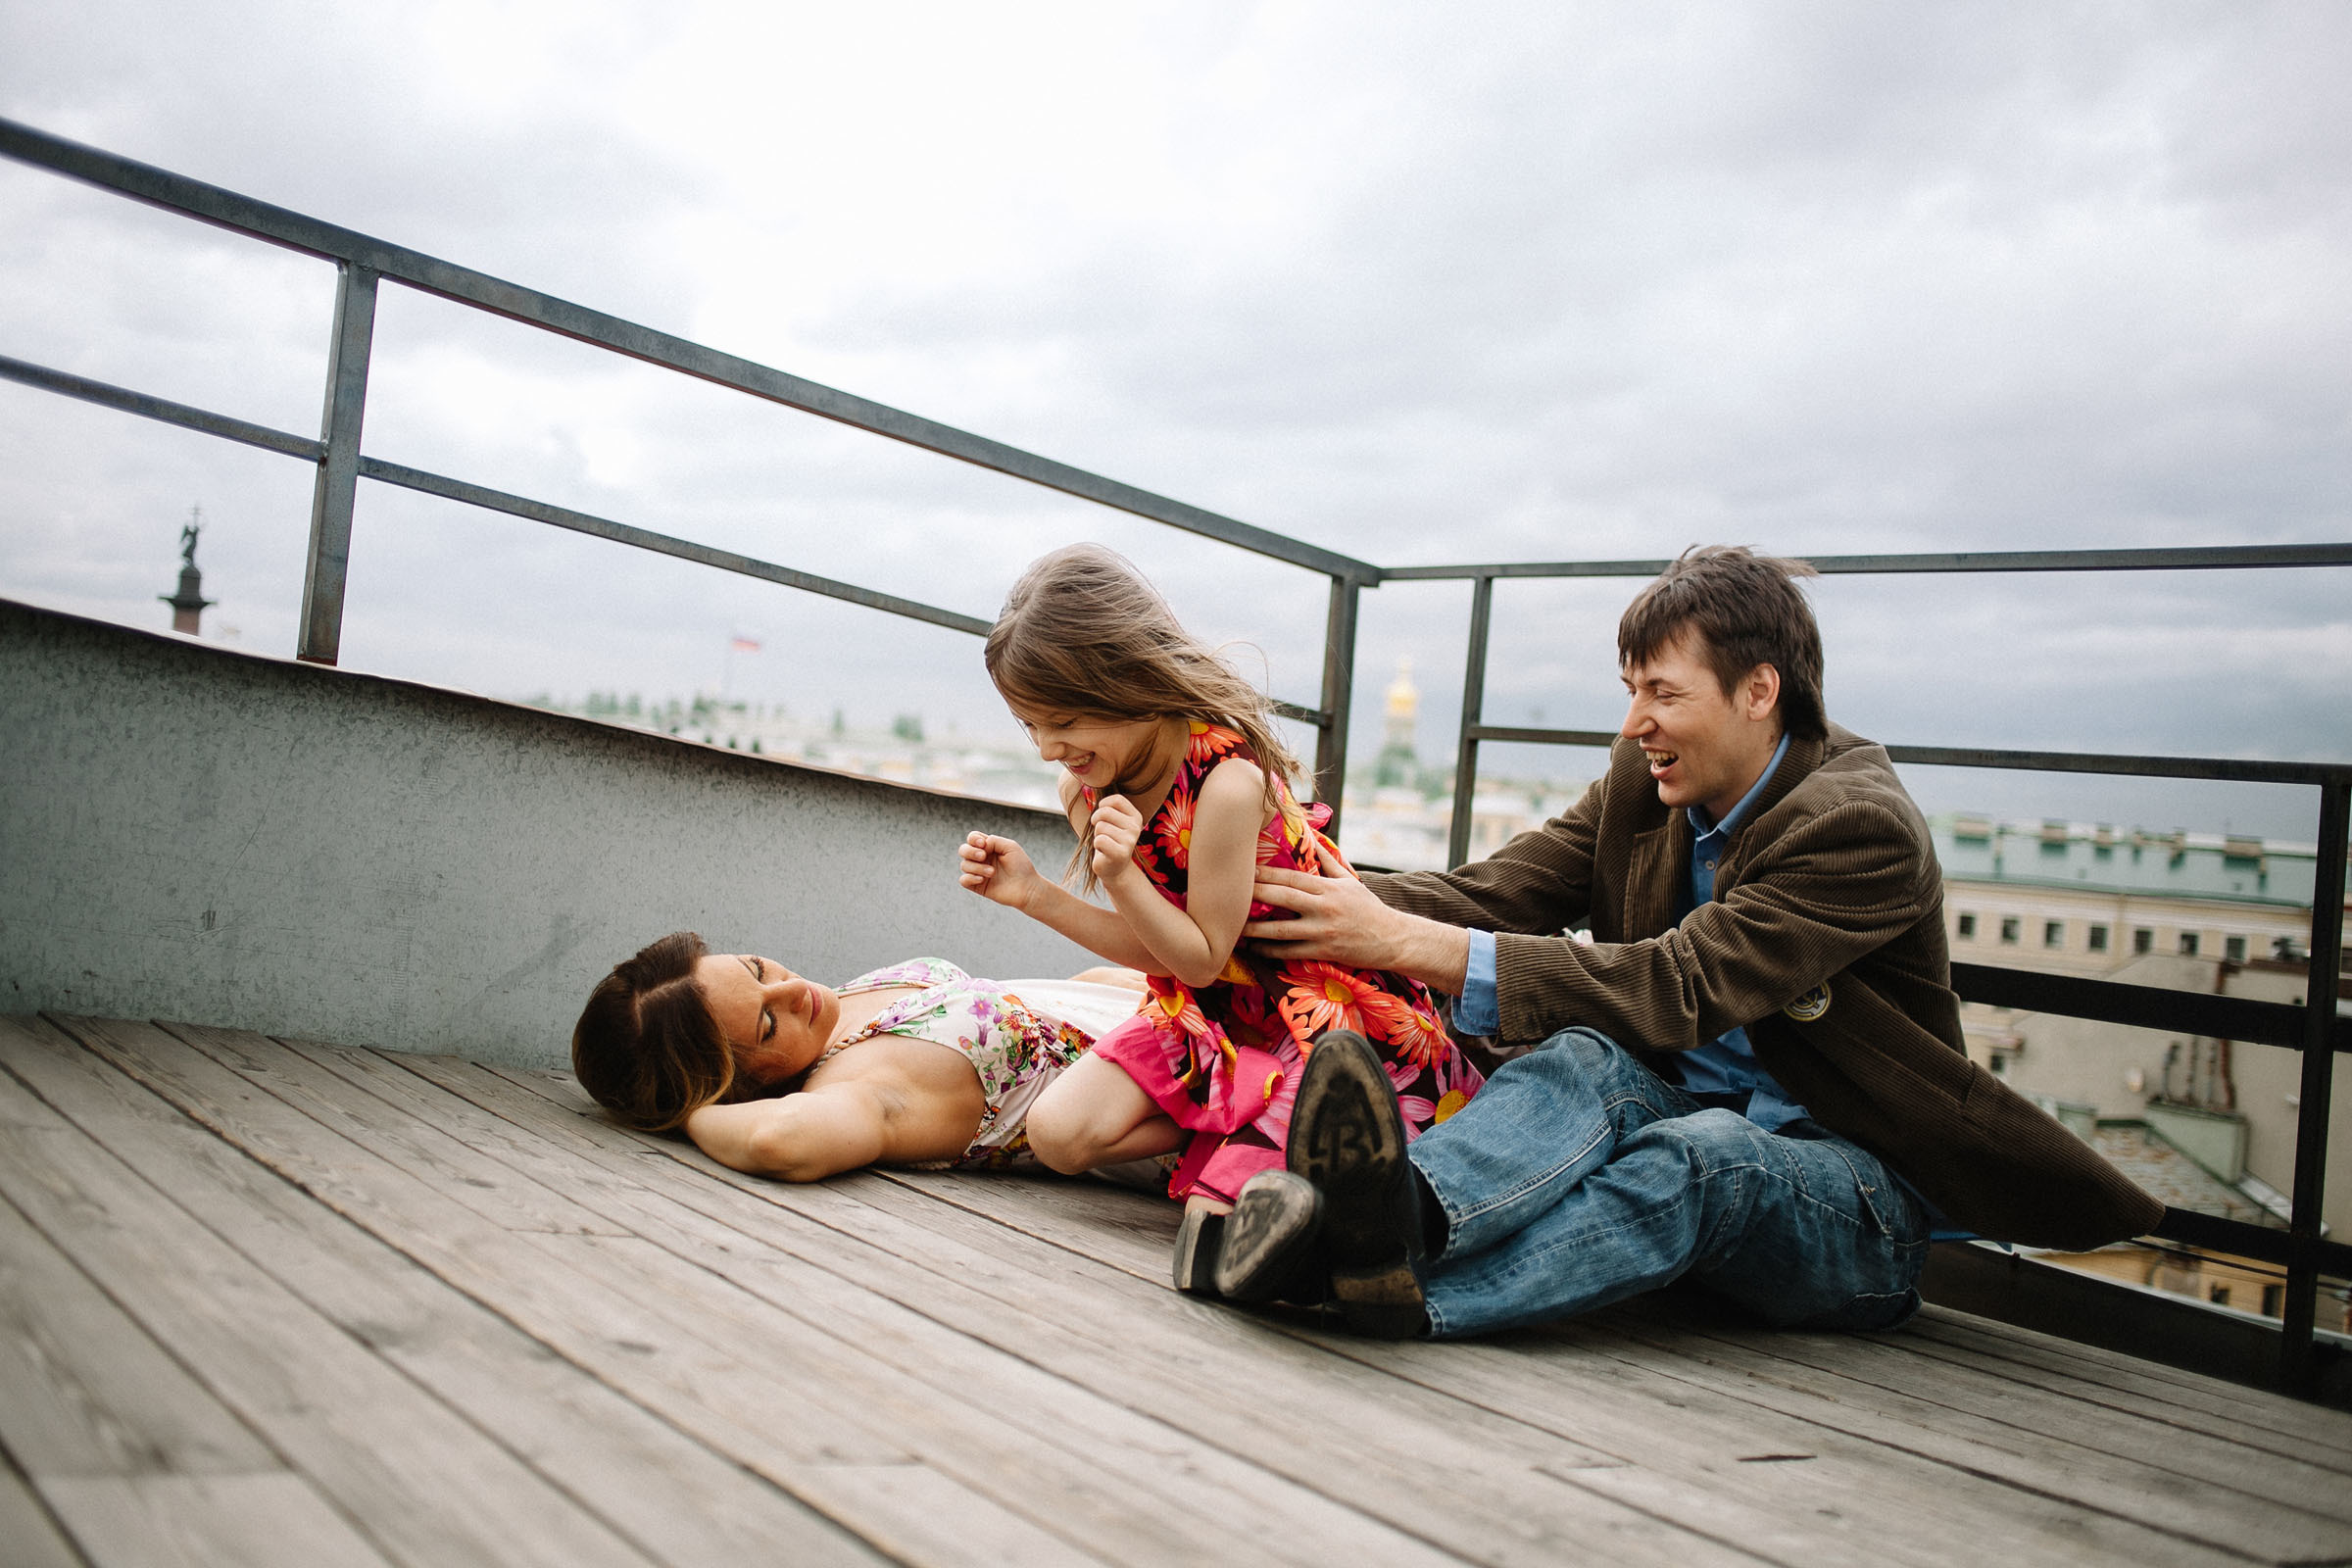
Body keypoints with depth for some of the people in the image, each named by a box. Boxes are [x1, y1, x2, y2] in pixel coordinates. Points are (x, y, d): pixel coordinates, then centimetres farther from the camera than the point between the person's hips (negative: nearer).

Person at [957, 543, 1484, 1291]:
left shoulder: (1227, 786, -27)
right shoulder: (1087, 789, -1)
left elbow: (1202, 957, -18)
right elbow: (1157, 949, 3)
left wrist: (1120, 875, -33)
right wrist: (1032, 894, -6)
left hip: (1314, 1001, -8)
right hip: (1204, 1009, 8)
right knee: (1058, 1130, -11)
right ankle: (1235, 1134, -4)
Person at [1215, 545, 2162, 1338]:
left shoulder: (1864, 828, -17)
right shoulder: (1642, 785, 7)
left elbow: (1677, 991, -29)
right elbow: (1494, 891, -4)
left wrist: (1405, 942, -36)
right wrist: (1339, 904, -25)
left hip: (1860, 1204, -4)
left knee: (1703, 1155, -38)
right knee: (1587, 1059, -29)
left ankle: (1405, 1290, -58)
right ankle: (1400, 1213, -58)